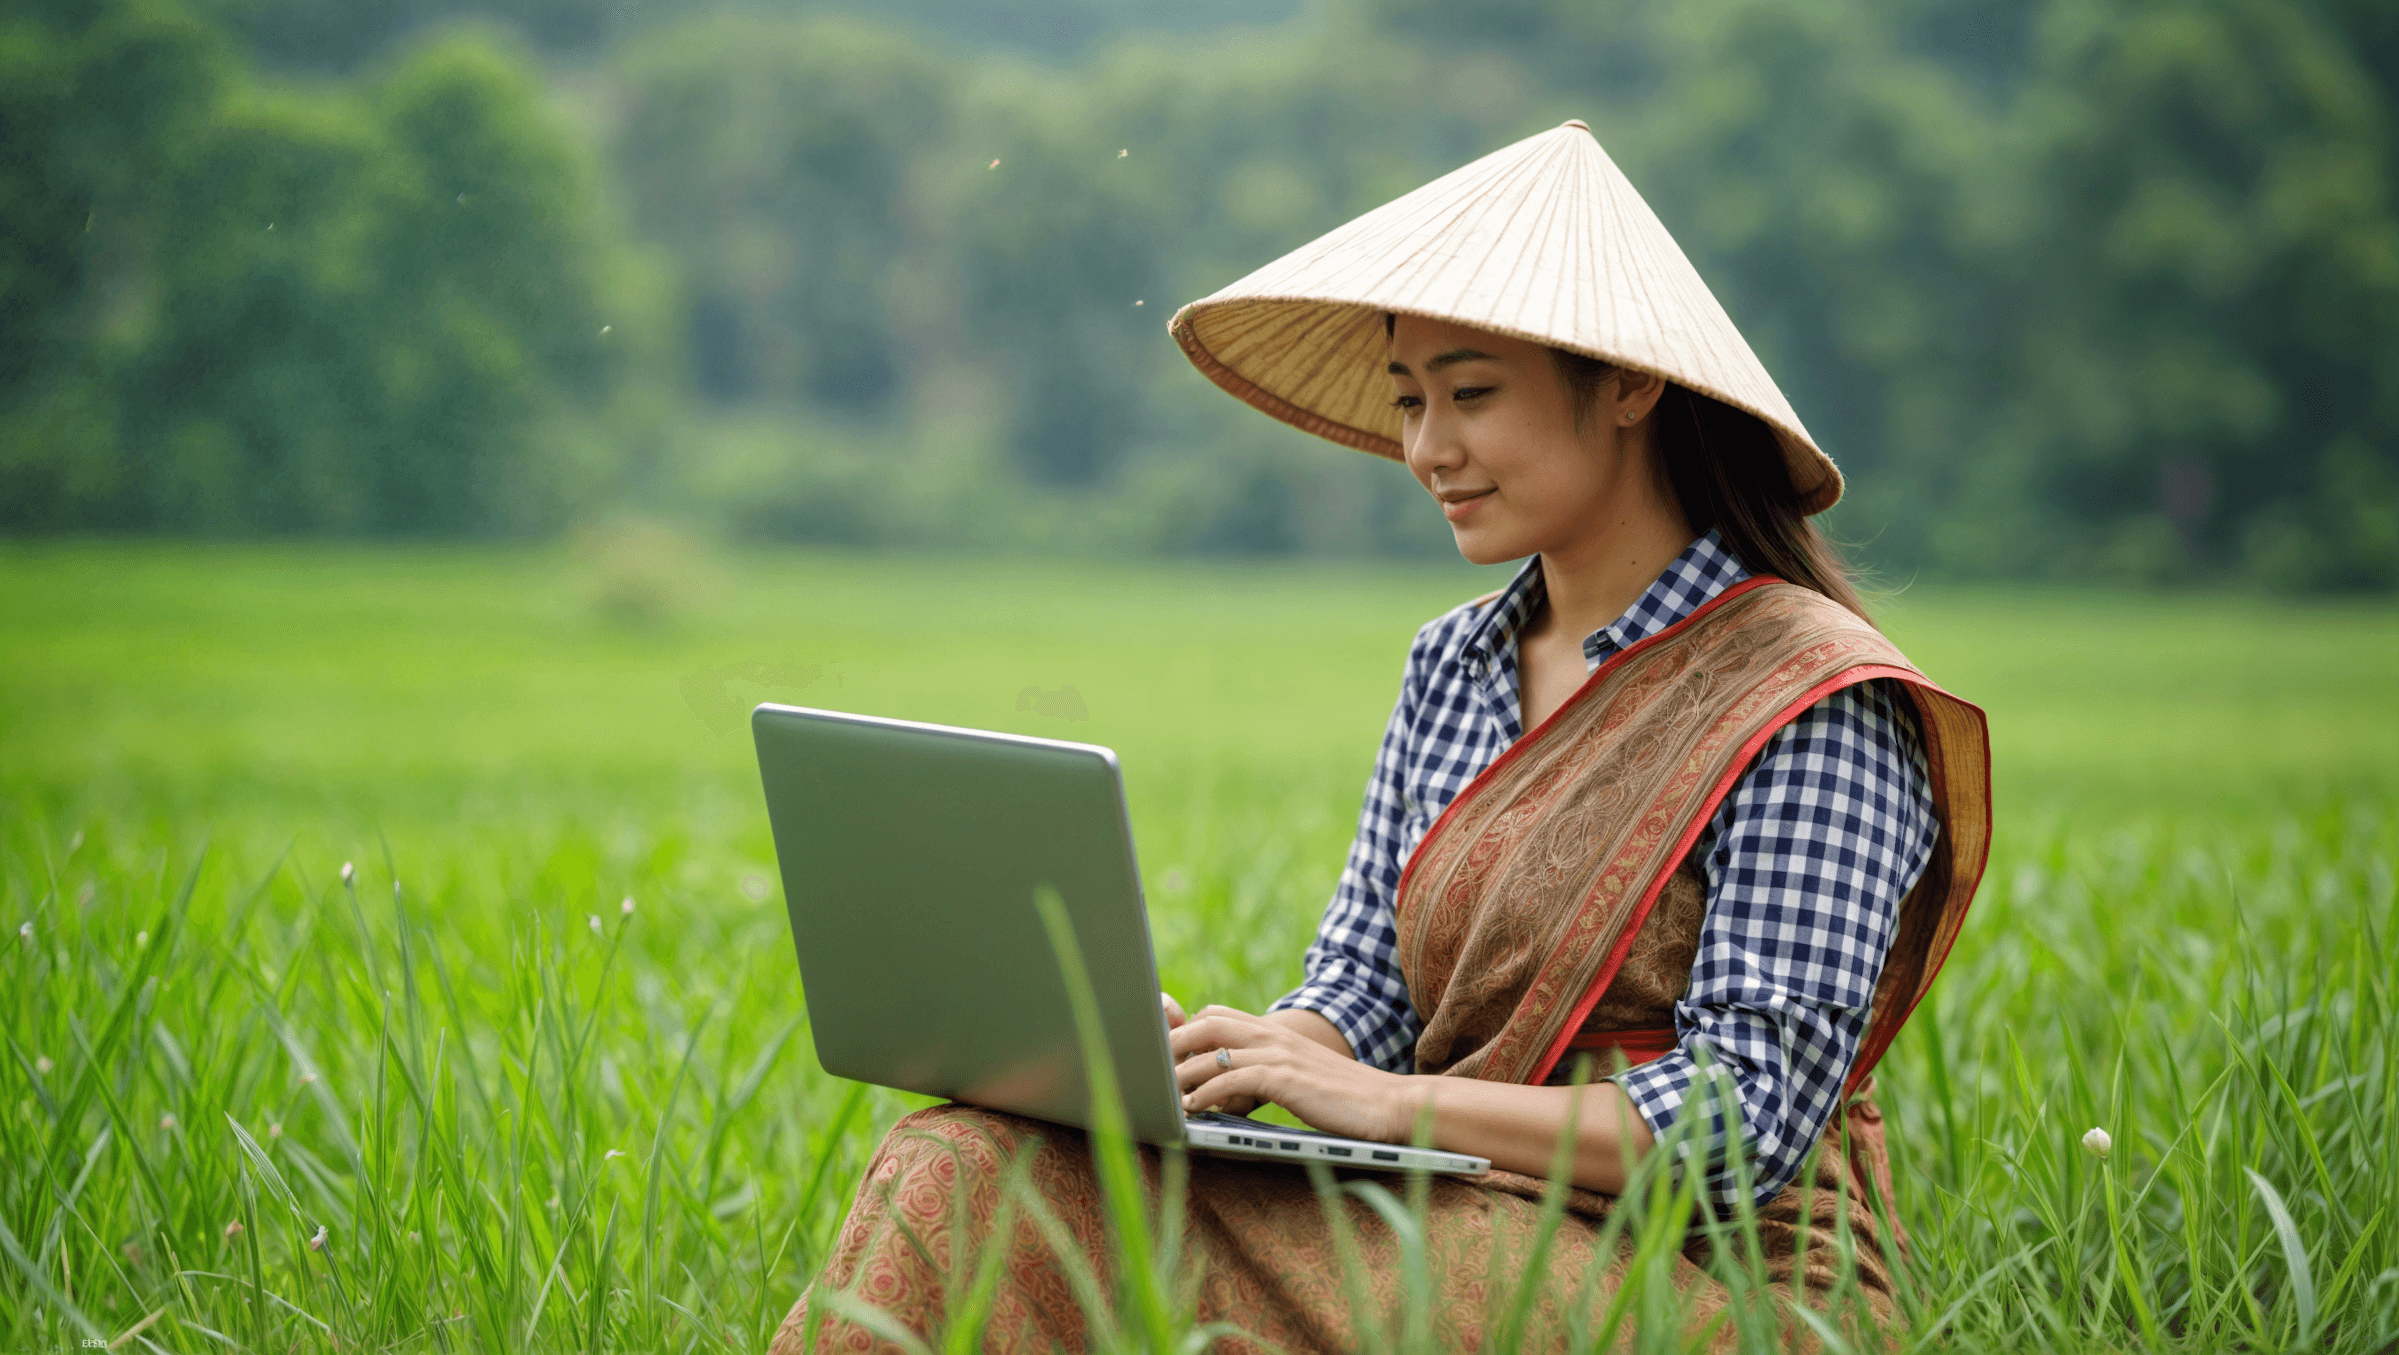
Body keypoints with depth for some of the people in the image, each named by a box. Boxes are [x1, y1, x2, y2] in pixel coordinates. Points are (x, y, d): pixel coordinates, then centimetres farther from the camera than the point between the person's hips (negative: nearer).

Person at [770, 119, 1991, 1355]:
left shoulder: (1815, 707, -8)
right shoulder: (1450, 666, 16)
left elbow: (1748, 1119, -15)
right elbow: (1364, 983, 13)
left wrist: (1393, 1103, -23)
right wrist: (1257, 1052, -12)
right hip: (1478, 1236, 7)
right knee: (965, 1168, -19)